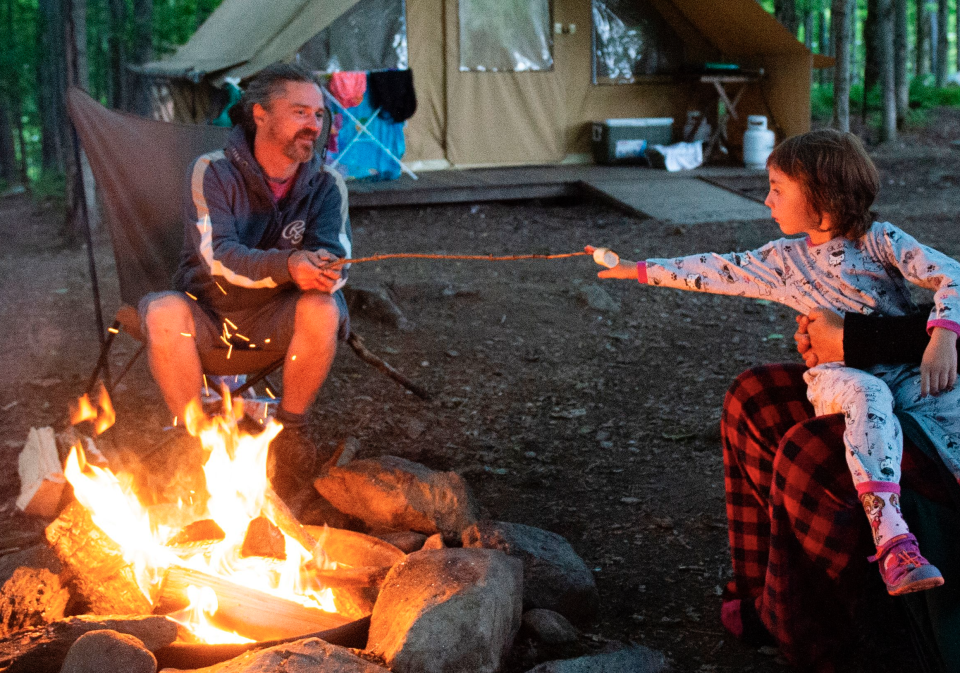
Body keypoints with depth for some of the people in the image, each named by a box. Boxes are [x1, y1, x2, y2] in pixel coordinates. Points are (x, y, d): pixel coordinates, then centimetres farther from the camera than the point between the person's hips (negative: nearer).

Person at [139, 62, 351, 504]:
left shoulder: (325, 184, -3)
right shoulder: (213, 172, -12)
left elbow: (334, 257, -15)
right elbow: (217, 258, -25)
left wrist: (321, 271, -42)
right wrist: (287, 265, -43)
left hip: (275, 319, 2)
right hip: (209, 313, -1)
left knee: (323, 309, -31)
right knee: (164, 313, -34)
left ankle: (290, 431, -9)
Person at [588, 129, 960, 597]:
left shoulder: (879, 241, 3)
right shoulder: (786, 261, 15)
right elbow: (719, 272, 21)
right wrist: (639, 270, 25)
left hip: (908, 369, 0)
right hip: (837, 375, 0)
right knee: (867, 395, -37)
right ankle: (891, 539, -52)